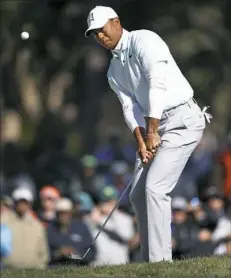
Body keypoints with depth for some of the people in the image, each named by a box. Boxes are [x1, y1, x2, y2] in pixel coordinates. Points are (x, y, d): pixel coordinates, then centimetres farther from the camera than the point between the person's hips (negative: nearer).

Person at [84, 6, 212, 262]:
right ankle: (151, 261, 11)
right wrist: (141, 141, -11)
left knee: (155, 187, -19)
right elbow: (130, 107, 7)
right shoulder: (114, 72, 17)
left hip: (182, 119, -9)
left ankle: (159, 260, -19)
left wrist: (152, 132, -21)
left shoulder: (143, 40, -9)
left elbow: (157, 84, -19)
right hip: (155, 128, 9)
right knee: (138, 194, 6)